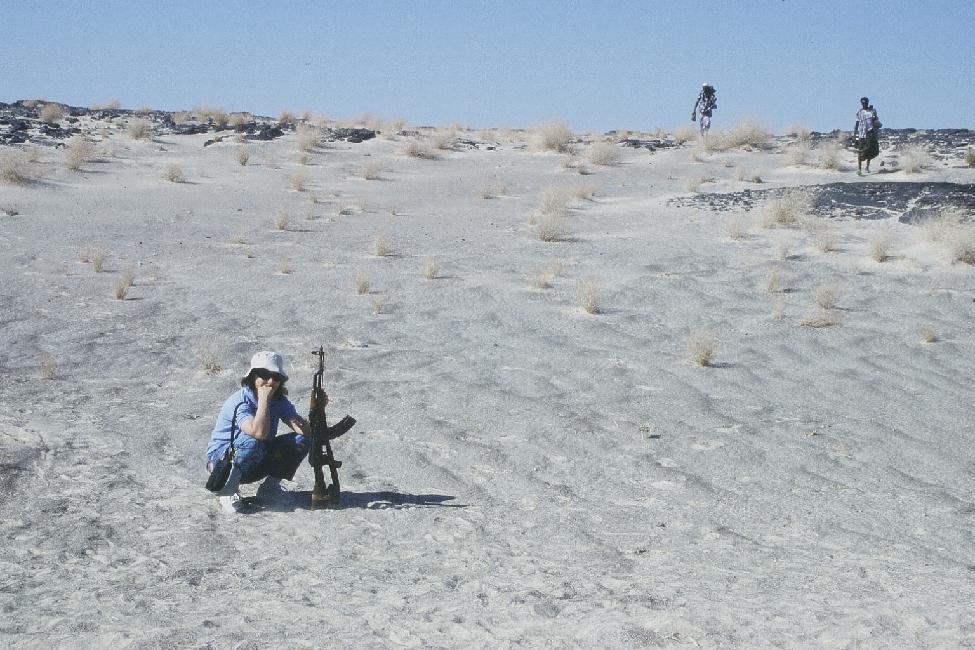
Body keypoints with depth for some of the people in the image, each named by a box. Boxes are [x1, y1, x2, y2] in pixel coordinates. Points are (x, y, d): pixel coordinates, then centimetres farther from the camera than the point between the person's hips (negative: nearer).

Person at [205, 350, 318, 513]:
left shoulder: (279, 401, -3)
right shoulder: (239, 402, -24)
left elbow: (305, 430, -16)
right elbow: (259, 432, -42)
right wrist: (264, 399, -33)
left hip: (255, 464, 6)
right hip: (221, 459, -6)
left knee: (302, 440, -10)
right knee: (252, 442, -38)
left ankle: (271, 485, 4)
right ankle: (227, 490, -17)